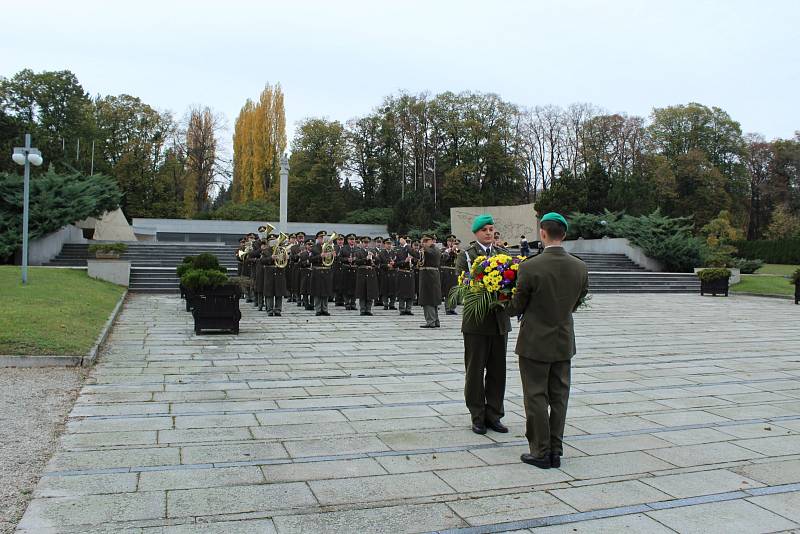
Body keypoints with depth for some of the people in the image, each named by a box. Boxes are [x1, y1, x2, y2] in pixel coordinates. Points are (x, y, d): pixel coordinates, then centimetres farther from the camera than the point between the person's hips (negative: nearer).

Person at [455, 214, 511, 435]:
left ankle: (493, 415, 21)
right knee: (475, 370, 5)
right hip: (476, 320, -4)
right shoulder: (465, 256, -2)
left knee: (497, 370, 9)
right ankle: (478, 417, 16)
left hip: (500, 319, 4)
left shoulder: (504, 254, 11)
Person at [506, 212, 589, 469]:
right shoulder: (580, 268, -4)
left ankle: (541, 452, 13)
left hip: (535, 342, -5)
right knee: (559, 397, 14)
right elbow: (576, 303, 8)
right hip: (564, 342, 5)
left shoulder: (530, 267, -19)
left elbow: (517, 306, -8)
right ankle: (556, 451, 22)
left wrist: (507, 306, 14)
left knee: (536, 397, 6)